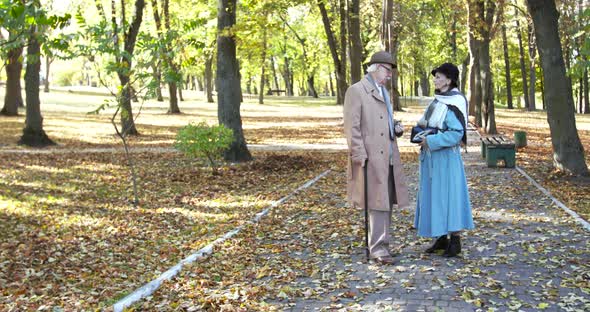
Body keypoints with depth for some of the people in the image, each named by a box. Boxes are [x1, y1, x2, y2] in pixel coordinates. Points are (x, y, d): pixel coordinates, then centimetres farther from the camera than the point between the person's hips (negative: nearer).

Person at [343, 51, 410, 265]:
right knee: (377, 202, -7)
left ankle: (379, 245, 20)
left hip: (389, 157, 8)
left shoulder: (384, 92, 21)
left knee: (386, 202, 10)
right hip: (371, 159, -8)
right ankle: (378, 248, -1)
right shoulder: (356, 91, -6)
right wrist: (360, 156, -18)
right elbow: (352, 128, -12)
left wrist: (396, 128, 9)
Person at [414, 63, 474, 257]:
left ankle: (455, 241, 8)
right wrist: (422, 124, 2)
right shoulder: (438, 100, 12)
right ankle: (441, 238, 20)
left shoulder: (453, 104, -15)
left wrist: (430, 141, -19)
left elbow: (456, 133, -21)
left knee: (449, 195, -2)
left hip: (446, 157, -9)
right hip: (432, 157, 9)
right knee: (434, 196, 11)